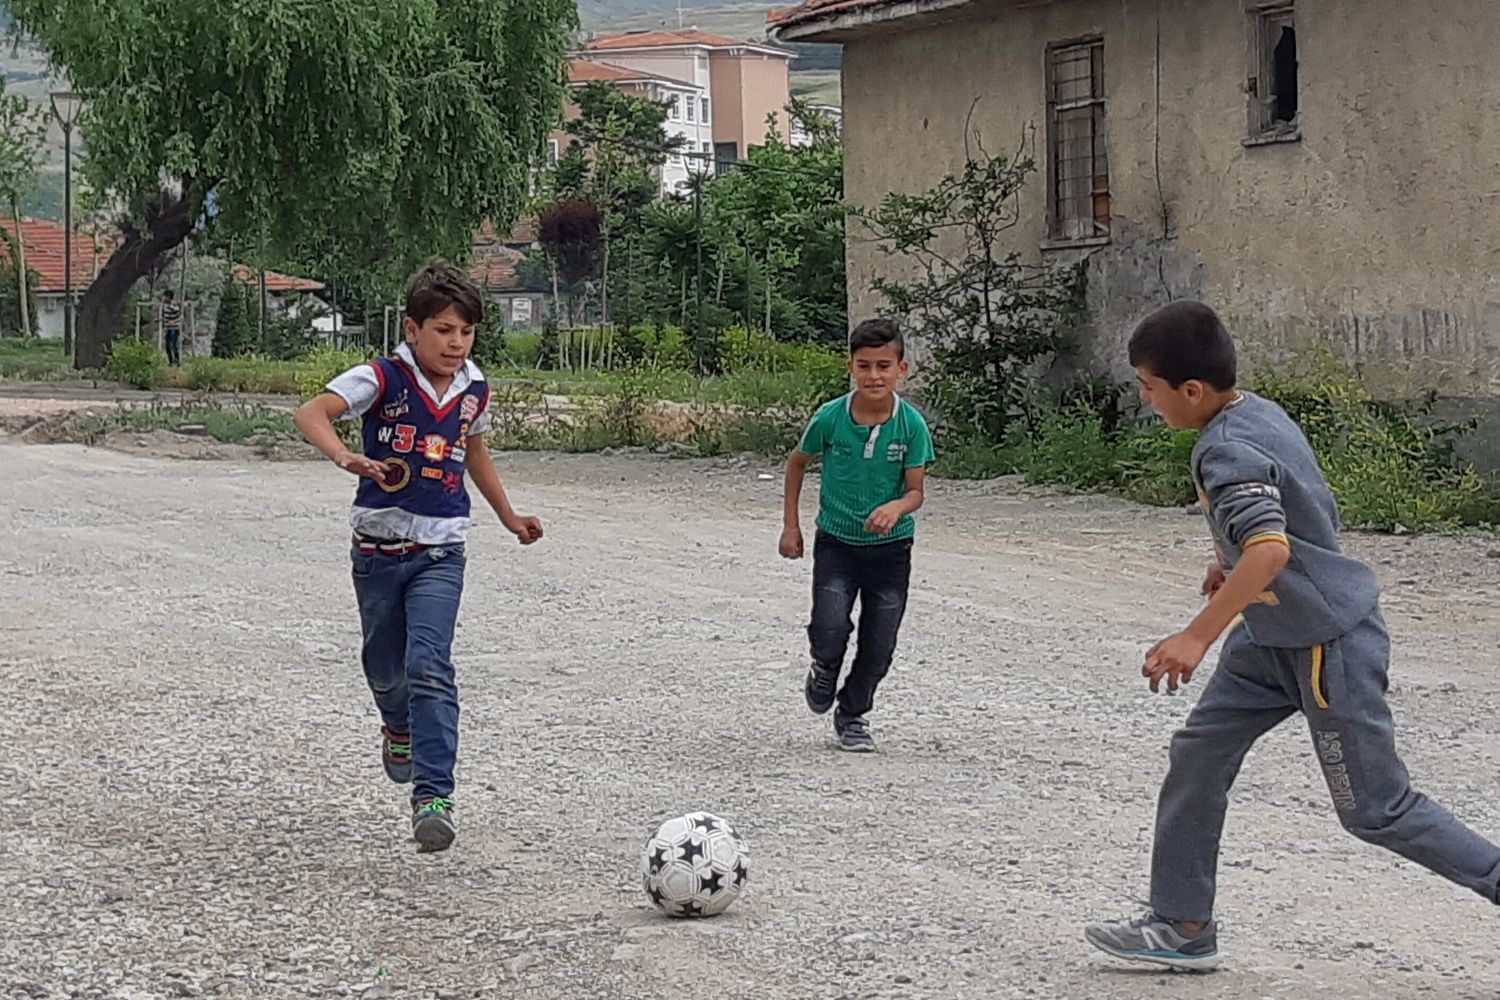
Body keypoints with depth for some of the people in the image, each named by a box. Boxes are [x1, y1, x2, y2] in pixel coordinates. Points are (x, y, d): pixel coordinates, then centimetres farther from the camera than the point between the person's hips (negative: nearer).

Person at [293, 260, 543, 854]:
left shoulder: (474, 390, 4)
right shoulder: (383, 379, -11)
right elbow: (311, 413, -24)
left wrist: (508, 516, 30)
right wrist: (346, 458, -43)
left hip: (440, 551, 1)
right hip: (378, 548, -1)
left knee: (429, 667, -16)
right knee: (384, 668, 16)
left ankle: (432, 797, -18)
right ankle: (400, 728, 51)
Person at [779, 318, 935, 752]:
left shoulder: (911, 424, -13)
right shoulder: (831, 417, -13)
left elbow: (916, 491, -10)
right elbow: (798, 462, 6)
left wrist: (896, 508, -34)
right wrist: (791, 526, 5)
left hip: (890, 546, 1)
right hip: (836, 542, -1)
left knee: (878, 647, 6)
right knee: (829, 631, -18)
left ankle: (853, 715, 32)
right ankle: (824, 670, 19)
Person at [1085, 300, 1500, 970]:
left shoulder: (1226, 451, -25)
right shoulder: (1258, 411, 3)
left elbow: (1270, 547, -40)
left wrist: (1198, 636, -44)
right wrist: (1231, 559, 31)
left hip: (1330, 644, -10)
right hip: (1275, 638, 10)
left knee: (1375, 809, 0)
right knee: (1198, 754, 8)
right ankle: (1183, 926, 13)